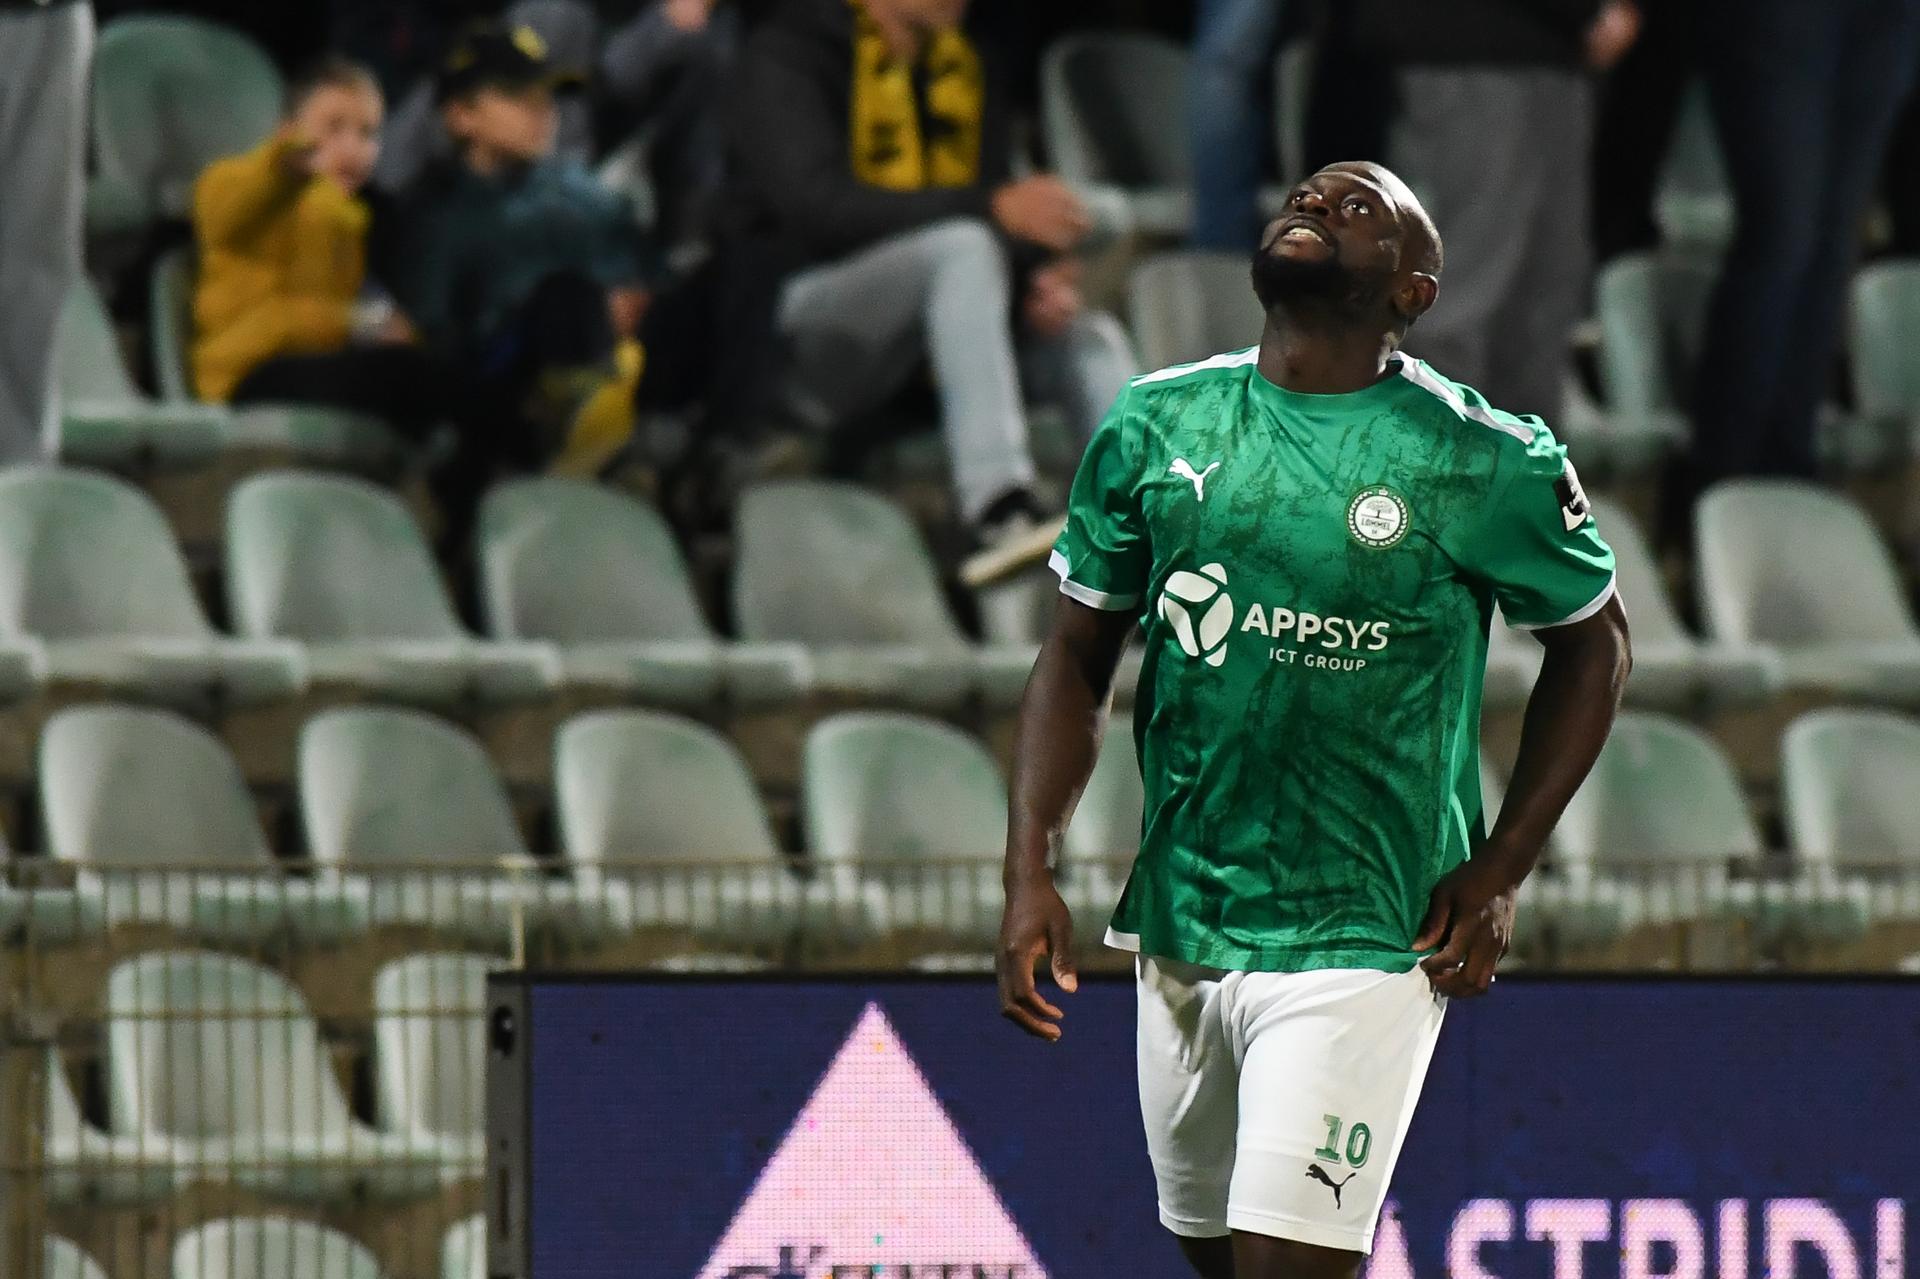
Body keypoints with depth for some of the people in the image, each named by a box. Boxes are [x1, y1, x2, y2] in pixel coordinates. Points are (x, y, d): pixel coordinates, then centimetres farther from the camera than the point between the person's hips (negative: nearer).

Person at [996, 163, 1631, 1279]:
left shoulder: (1486, 462, -7)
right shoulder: (1156, 425, 4)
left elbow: (1593, 640, 6)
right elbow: (1079, 654, 10)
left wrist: (1503, 871, -1)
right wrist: (1031, 872, -1)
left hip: (1363, 939, -5)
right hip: (1180, 924, 5)